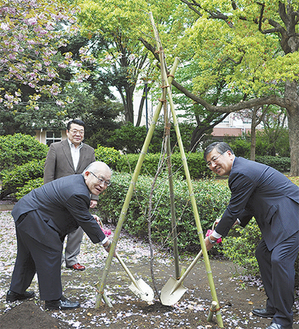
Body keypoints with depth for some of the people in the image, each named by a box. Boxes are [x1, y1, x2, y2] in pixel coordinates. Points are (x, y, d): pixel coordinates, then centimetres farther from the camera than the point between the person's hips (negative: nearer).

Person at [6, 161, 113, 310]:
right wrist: (105, 242, -7)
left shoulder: (77, 181, 5)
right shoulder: (77, 193, -27)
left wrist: (90, 217, 9)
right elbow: (85, 221, -18)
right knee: (50, 254, -4)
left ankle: (15, 292, 39)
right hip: (32, 218, -11)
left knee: (27, 255, 22)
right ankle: (53, 300, 7)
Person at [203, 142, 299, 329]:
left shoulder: (242, 172, -20)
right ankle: (273, 307, 23)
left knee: (280, 259, -18)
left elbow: (233, 210, -15)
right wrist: (234, 222, 14)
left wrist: (214, 237, -4)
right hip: (278, 217, 12)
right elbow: (250, 206, 23)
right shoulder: (243, 168, 13)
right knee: (263, 253, 14)